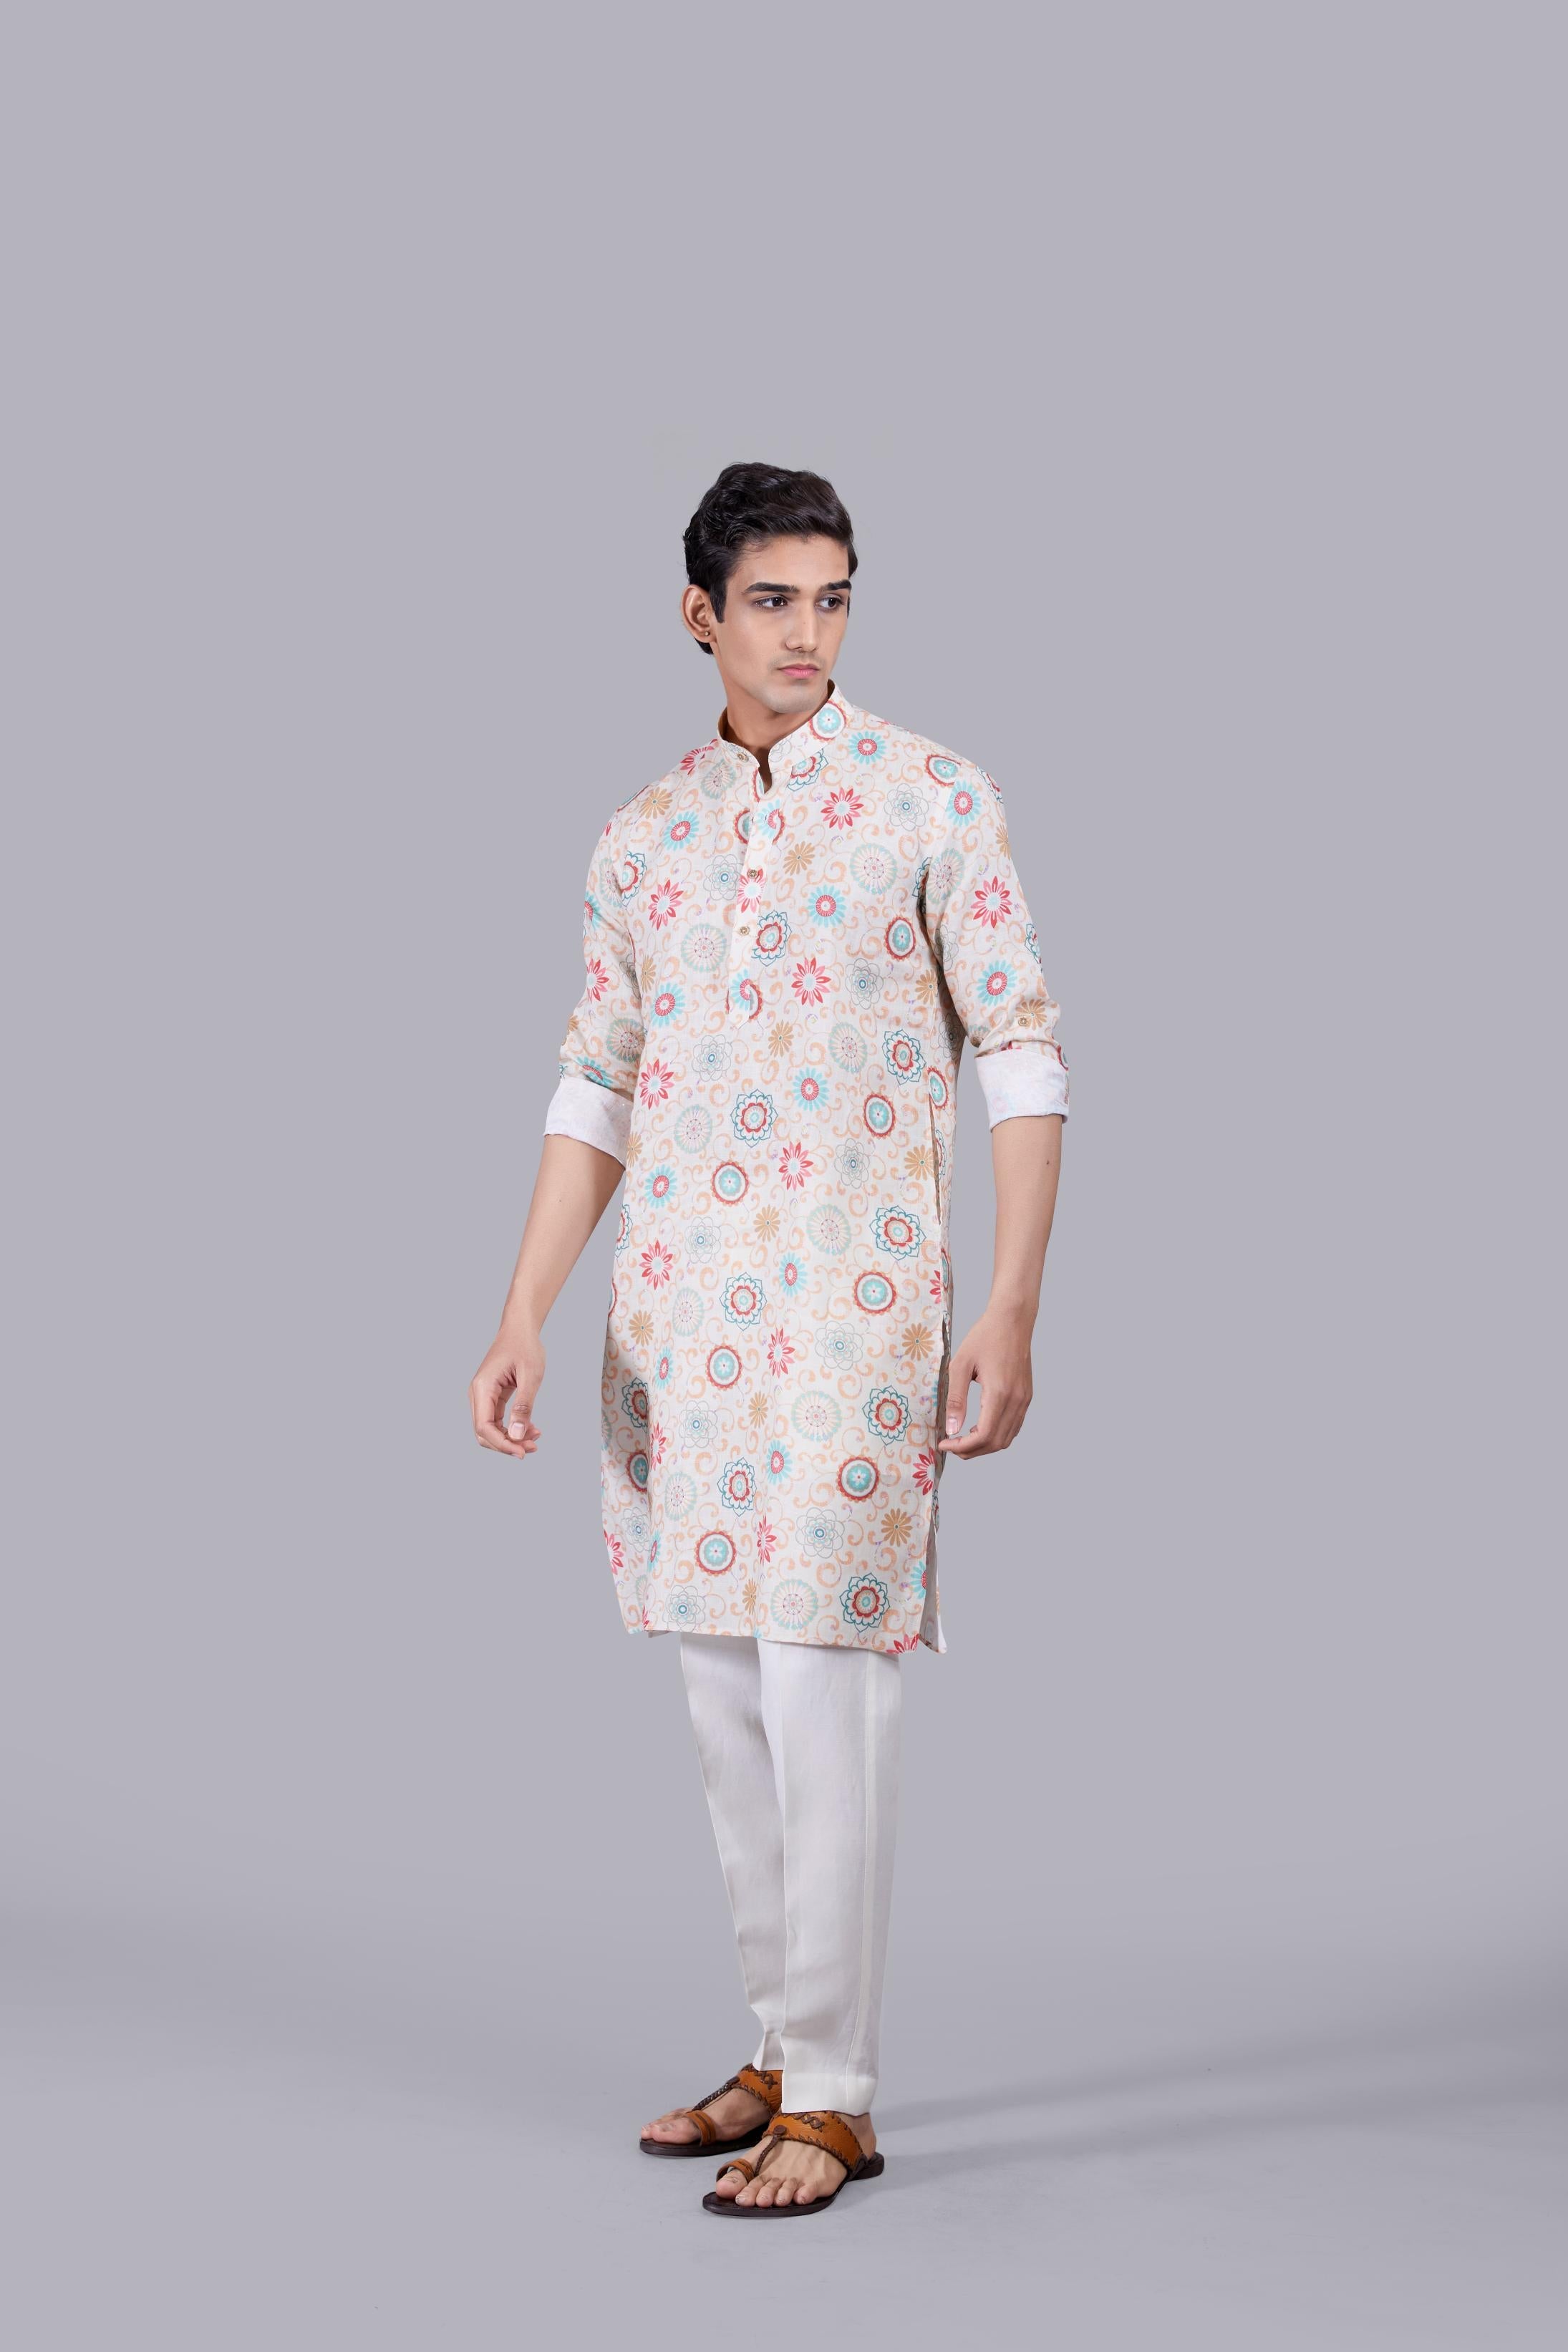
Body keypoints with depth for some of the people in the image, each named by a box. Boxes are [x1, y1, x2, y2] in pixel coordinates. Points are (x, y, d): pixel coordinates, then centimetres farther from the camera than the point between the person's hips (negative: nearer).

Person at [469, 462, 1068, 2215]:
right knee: (723, 1698, 10)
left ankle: (833, 2101, 3)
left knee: (821, 1694, -7)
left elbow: (1022, 1057, -4)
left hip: (854, 1310, -5)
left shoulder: (933, 799, -2)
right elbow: (595, 1091, 13)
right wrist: (524, 1319, 5)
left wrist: (1012, 1308, -12)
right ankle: (785, 2051, 23)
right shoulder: (644, 837, 11)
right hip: (676, 1316, 5)